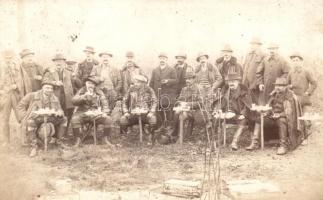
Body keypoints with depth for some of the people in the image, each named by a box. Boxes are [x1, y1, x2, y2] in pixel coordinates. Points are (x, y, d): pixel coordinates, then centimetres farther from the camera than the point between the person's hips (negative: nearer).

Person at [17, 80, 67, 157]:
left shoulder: (55, 99, 11)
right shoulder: (32, 96, 1)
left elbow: (59, 110, 11)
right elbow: (20, 106, 3)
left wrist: (59, 112, -16)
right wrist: (25, 118, -12)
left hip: (49, 119, 4)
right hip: (35, 119, -4)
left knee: (63, 119, -12)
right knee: (30, 122, -38)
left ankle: (59, 141, 4)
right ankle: (34, 146, -23)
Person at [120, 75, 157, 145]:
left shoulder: (149, 90, 4)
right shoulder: (131, 89, 7)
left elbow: (154, 102, 1)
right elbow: (125, 101, 10)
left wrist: (151, 112, -14)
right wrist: (126, 112, -4)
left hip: (145, 114, -1)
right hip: (133, 114, 1)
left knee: (153, 119, -33)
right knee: (122, 119, -27)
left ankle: (151, 139, -10)